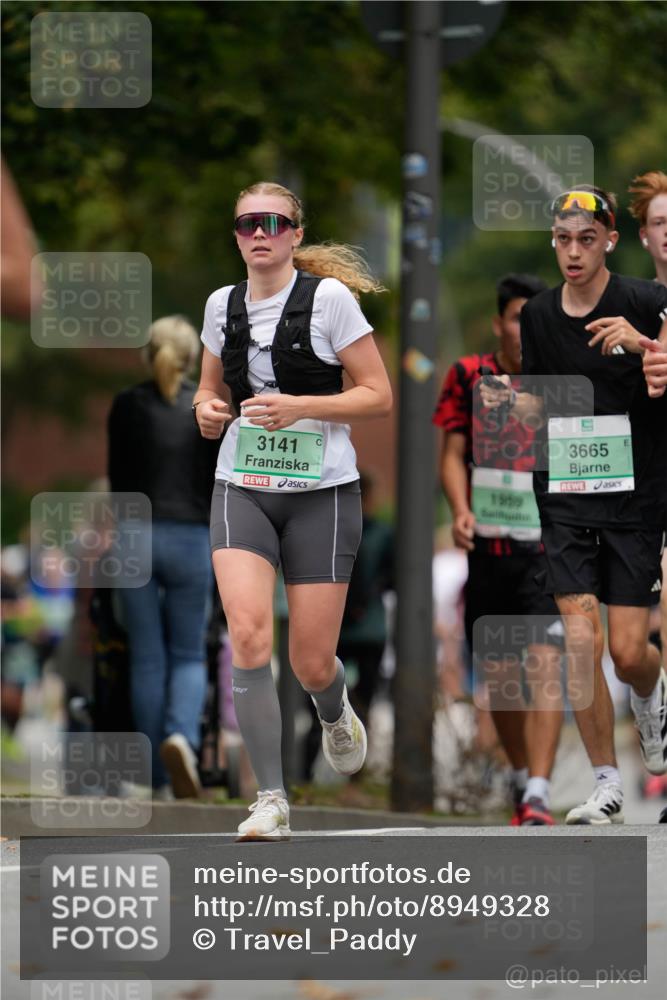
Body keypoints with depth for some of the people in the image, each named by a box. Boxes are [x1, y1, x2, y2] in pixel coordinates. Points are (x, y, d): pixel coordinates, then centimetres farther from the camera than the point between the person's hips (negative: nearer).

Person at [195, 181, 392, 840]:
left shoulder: (329, 298, -6)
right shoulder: (222, 305, 7)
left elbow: (379, 395, -6)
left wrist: (299, 406, -18)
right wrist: (207, 408, -1)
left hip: (321, 490, -3)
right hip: (241, 489, 3)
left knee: (312, 664, 0)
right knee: (247, 632, -19)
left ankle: (335, 713, 40)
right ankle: (270, 800, -13)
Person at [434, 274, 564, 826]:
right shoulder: (469, 377, 5)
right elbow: (453, 454, 5)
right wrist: (461, 509, -10)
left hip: (550, 551, -2)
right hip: (488, 548, 2)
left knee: (545, 666, -17)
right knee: (499, 676, 8)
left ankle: (539, 796, -22)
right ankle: (521, 777, 29)